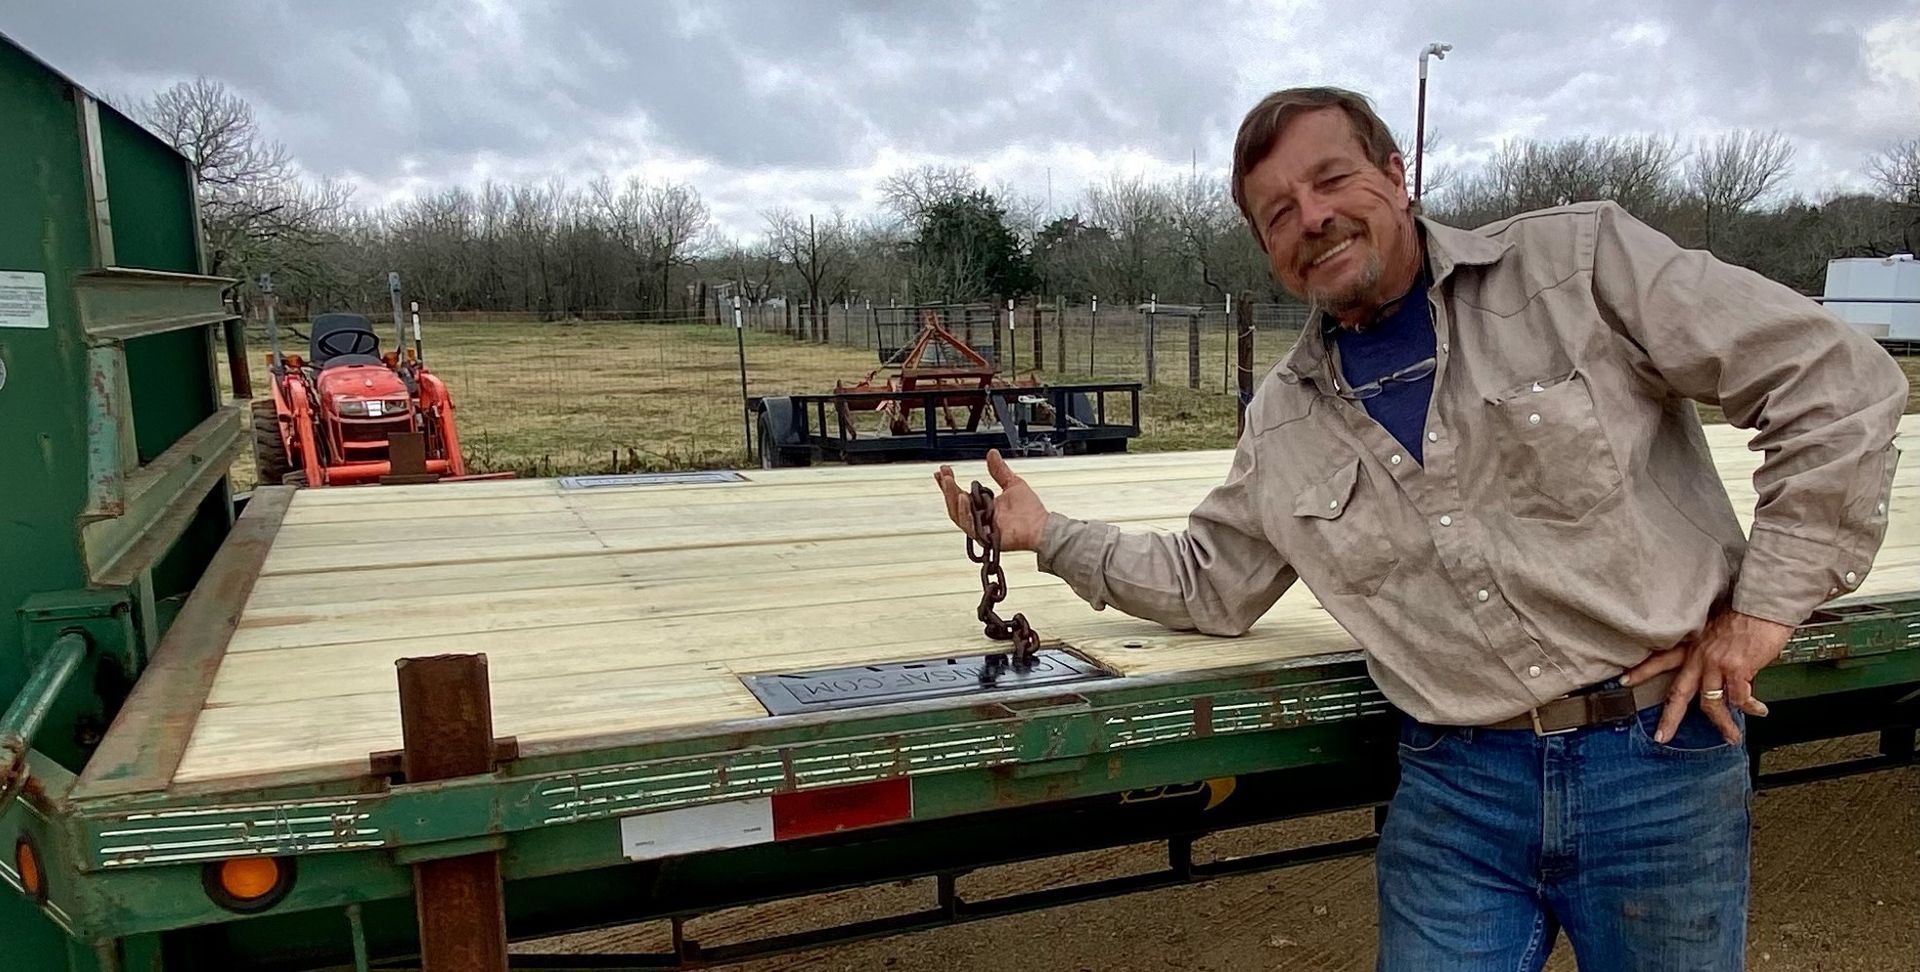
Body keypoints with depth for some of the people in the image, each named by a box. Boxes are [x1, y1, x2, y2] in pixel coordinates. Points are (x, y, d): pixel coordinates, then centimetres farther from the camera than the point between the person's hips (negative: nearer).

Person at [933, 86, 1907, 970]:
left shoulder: (1580, 261, -6)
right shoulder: (1282, 421, 6)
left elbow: (1839, 383, -4)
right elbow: (1207, 582, 16)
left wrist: (1766, 599, -7)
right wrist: (1050, 534, 9)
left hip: (1659, 760, -2)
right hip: (1454, 786, 3)